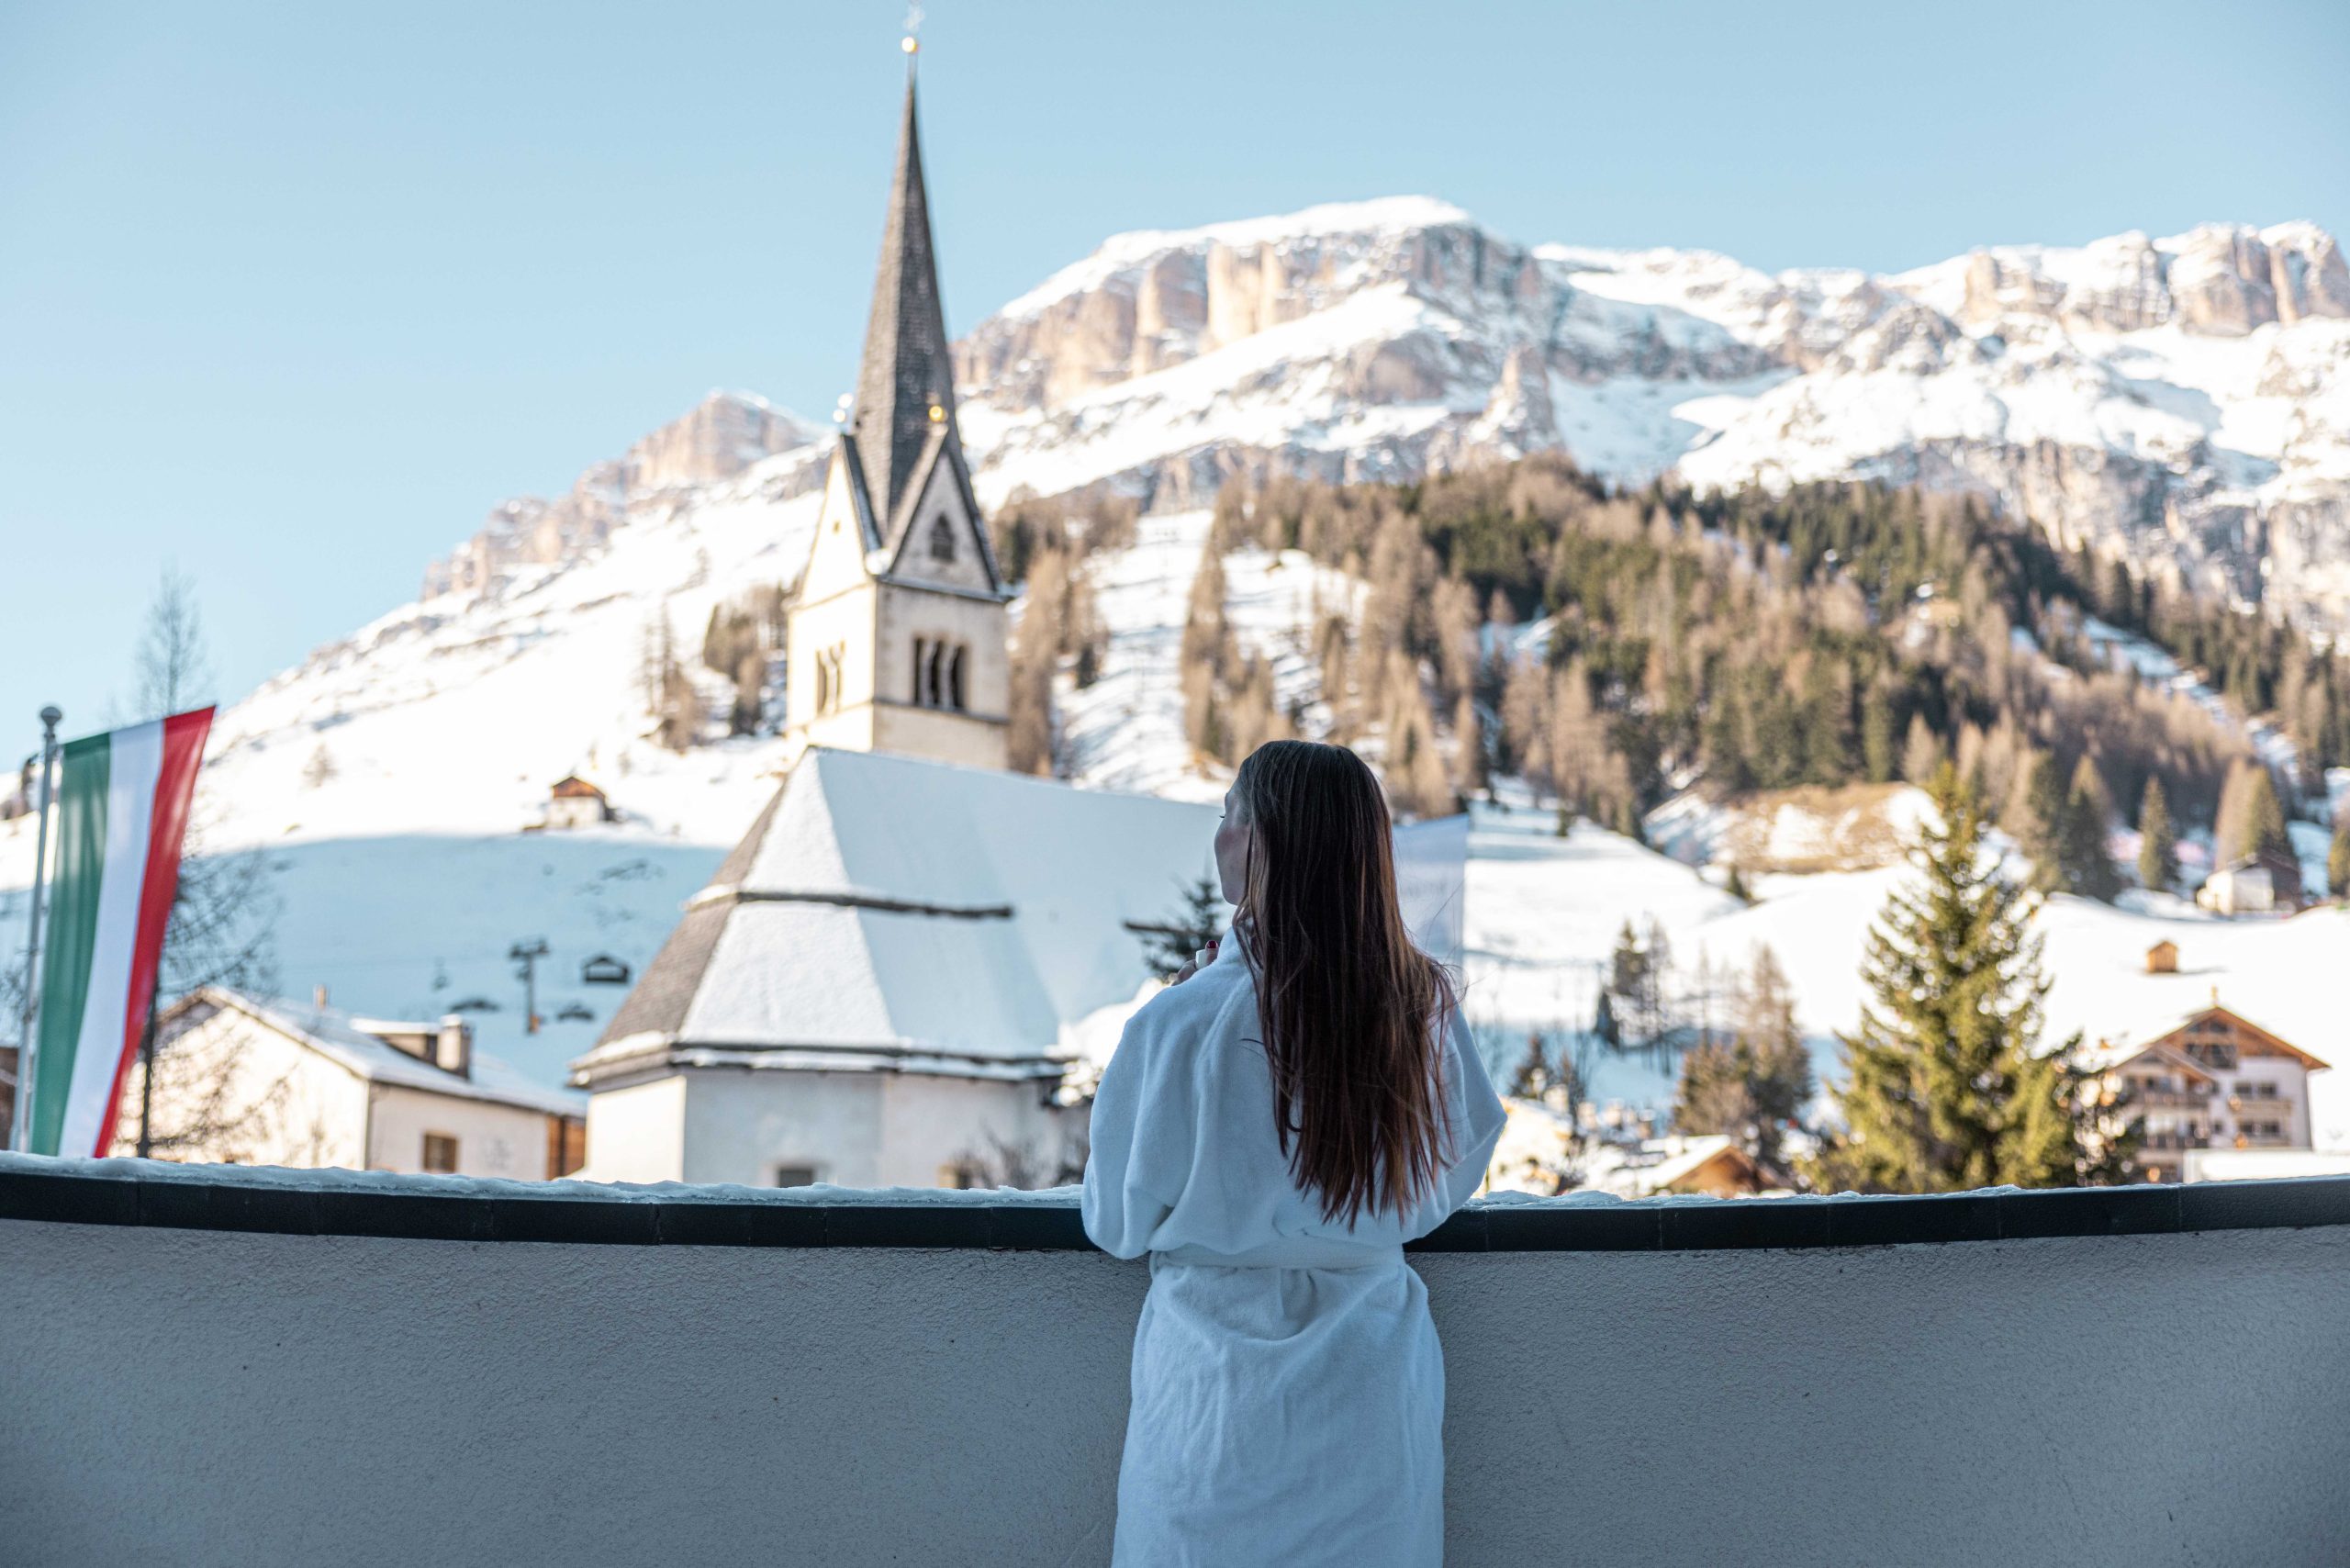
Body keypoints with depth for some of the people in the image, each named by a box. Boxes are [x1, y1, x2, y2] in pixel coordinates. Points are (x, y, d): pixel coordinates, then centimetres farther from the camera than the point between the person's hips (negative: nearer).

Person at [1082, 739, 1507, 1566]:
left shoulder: (1182, 1022, -20)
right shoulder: (1424, 1007, -8)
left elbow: (1119, 1222, -7)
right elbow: (1452, 1180, 7)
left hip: (1225, 1386, -3)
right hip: (1375, 1389, 4)